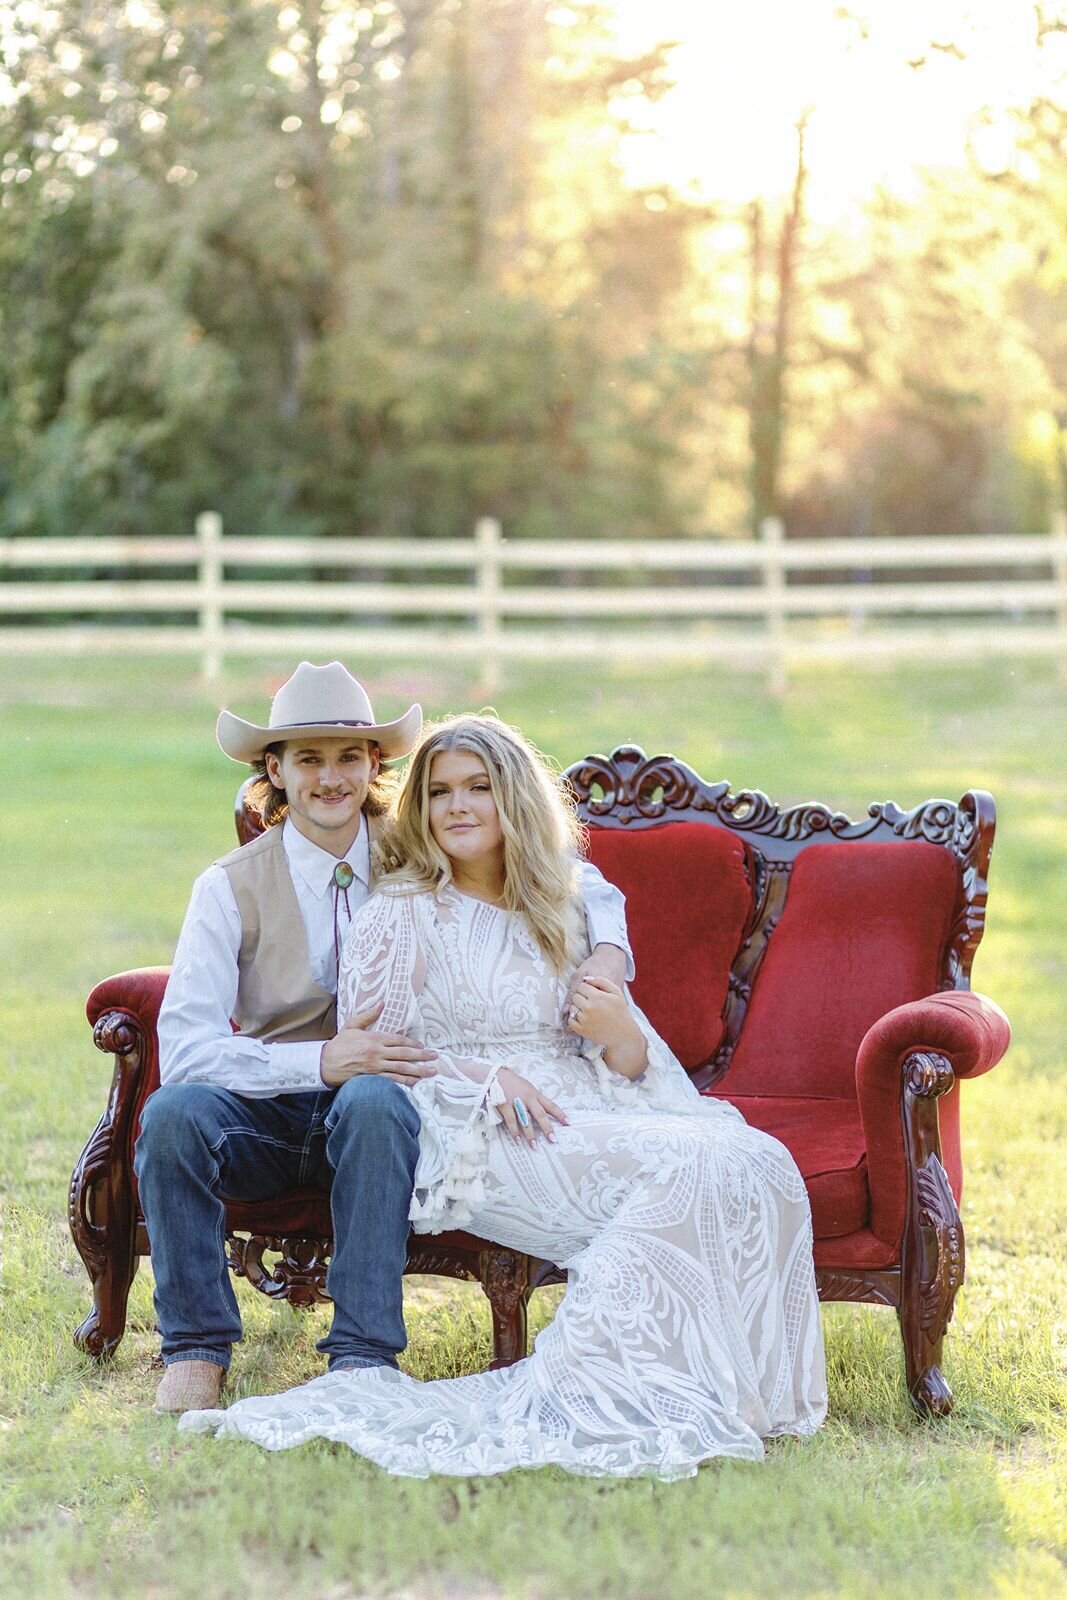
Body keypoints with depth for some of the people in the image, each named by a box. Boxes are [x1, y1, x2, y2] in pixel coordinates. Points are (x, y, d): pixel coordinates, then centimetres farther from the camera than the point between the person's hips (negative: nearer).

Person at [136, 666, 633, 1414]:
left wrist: (606, 953, -14)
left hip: (380, 1102, 0)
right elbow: (183, 1047, -16)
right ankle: (197, 1345, -14)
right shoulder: (232, 888, -4)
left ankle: (363, 1352, -28)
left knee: (374, 1100, -36)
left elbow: (583, 888, 9)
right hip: (270, 1111, 0)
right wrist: (321, 1061, -28)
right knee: (173, 1111, -31)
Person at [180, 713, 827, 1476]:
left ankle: (736, 1387, -22)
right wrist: (487, 1078, -16)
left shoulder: (557, 917, 20)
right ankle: (591, 1383, -28)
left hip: (582, 1115, 6)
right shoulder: (400, 914, 5)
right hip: (472, 1137, -6)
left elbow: (626, 1069, 19)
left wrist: (620, 1034, -5)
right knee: (685, 1168, -31)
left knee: (755, 1162, -23)